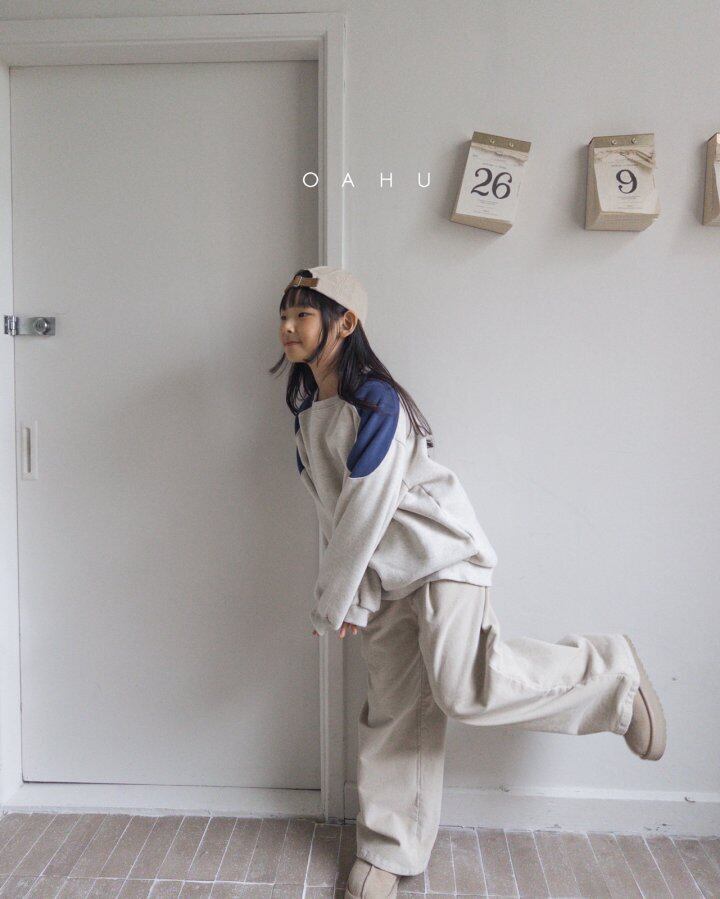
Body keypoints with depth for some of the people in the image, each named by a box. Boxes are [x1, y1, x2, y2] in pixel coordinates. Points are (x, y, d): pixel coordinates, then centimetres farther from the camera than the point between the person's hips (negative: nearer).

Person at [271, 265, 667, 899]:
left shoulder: (375, 402, -19)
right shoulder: (310, 408, 7)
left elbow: (364, 514, -20)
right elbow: (332, 515, 8)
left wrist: (331, 606, -10)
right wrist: (353, 600, 4)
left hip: (442, 558, -7)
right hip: (385, 575, 7)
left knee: (461, 691, -17)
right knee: (394, 710, 11)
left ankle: (610, 675, 7)